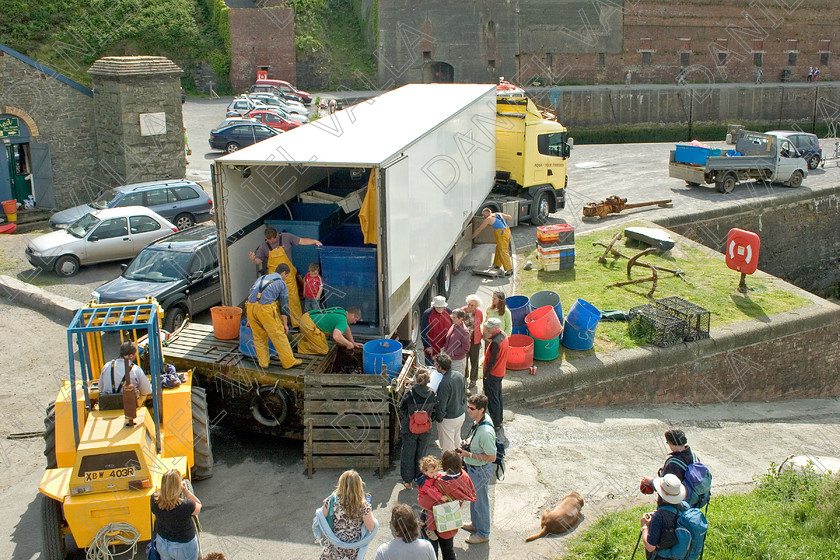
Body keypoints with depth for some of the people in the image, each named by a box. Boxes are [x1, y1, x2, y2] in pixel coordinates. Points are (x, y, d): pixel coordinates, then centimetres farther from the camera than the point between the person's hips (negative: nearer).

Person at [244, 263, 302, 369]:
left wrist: (251, 319, 33)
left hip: (250, 307, 6)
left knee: (259, 336, 18)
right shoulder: (281, 283, 12)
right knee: (278, 335, 5)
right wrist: (285, 324, 12)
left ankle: (263, 362, 25)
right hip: (265, 309, -5)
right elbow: (284, 304, 8)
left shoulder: (261, 278, 28)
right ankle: (289, 362, 12)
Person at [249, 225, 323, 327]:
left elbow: (301, 241, 2)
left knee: (293, 299, -1)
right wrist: (254, 259, -21)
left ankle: (297, 323, 9)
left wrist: (314, 241, -9)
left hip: (288, 275, -1)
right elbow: (259, 261, 1)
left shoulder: (286, 237, -3)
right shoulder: (264, 245, -1)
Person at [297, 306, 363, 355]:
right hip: (309, 325, -10)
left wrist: (353, 343, 35)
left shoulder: (342, 311, 13)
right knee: (323, 351, -2)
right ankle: (299, 345, 1)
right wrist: (348, 344, -17)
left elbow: (346, 328, 29)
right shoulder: (343, 321, -17)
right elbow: (336, 336, -33)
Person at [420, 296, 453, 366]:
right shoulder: (427, 314, -13)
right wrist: (428, 346, -11)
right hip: (431, 348, -3)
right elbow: (424, 332, -9)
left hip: (445, 348, 3)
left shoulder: (448, 311, -2)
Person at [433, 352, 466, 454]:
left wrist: (438, 418, -7)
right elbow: (464, 395, 7)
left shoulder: (444, 383, -31)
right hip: (461, 414, 8)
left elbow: (441, 406, -24)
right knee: (457, 440, 27)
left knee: (447, 446, 10)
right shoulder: (460, 375, -7)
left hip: (448, 419, -8)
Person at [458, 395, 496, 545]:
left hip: (480, 470, -9)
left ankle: (483, 534, 33)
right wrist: (468, 442, -3)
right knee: (474, 497, 27)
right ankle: (475, 524, 49)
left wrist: (469, 454, -25)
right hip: (472, 467, 9)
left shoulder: (486, 431, -36)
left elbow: (491, 457, -28)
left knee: (480, 501, 12)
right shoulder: (478, 420, -8)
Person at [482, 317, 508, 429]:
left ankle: (495, 424, 13)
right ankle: (499, 420, 34)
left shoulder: (495, 342, -30)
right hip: (501, 372, 9)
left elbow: (492, 361, -25)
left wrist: (486, 374, -15)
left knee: (492, 399, 4)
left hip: (492, 374, -9)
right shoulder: (503, 335, -1)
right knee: (498, 396, 21)